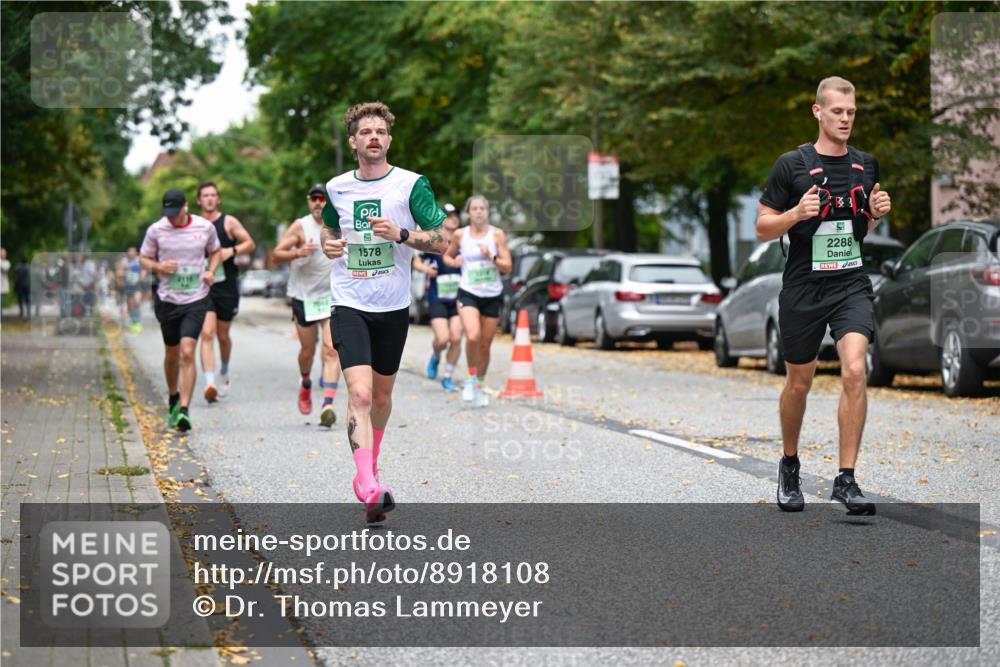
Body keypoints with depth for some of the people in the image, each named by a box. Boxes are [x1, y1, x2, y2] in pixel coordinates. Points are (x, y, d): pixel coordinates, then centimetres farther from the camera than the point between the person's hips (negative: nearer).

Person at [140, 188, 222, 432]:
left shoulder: (205, 227, -1)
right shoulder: (156, 230, -3)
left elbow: (216, 251, 17)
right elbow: (144, 258, 8)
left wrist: (211, 271, -2)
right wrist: (159, 267, -13)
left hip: (196, 300, -2)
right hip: (167, 300, 2)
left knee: (187, 352, -16)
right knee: (172, 353, 14)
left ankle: (184, 410, -17)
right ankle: (173, 399, 39)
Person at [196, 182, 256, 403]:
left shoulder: (229, 222, 1)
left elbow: (250, 244, 2)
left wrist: (232, 250, -15)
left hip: (227, 287, 0)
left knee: (223, 335, 13)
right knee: (207, 334, -16)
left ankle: (224, 372, 42)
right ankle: (209, 384, -25)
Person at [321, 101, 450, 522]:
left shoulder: (411, 185, -3)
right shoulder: (336, 188, 5)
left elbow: (442, 240, -5)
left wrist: (400, 234, -20)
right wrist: (328, 245, 2)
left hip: (393, 307, 1)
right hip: (349, 305, -1)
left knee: (381, 394, 15)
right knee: (359, 393, -17)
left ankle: (369, 468, 40)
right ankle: (369, 489, -25)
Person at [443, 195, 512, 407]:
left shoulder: (497, 234, 0)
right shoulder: (460, 235, 2)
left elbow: (508, 267, -2)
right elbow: (447, 256, 19)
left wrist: (491, 257, -19)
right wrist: (453, 262, -3)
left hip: (492, 295, 1)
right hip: (468, 293, -1)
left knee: (485, 346, 6)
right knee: (473, 337, -25)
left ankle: (479, 386, 26)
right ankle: (471, 379, -4)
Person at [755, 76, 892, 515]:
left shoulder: (866, 165, 7)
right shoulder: (792, 165, -5)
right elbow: (763, 229, -2)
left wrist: (877, 214, -1)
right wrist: (797, 213, -20)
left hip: (852, 285, 2)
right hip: (803, 289, -2)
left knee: (855, 370, -19)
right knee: (799, 382, 11)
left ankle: (846, 480, -13)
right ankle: (789, 468, 36)